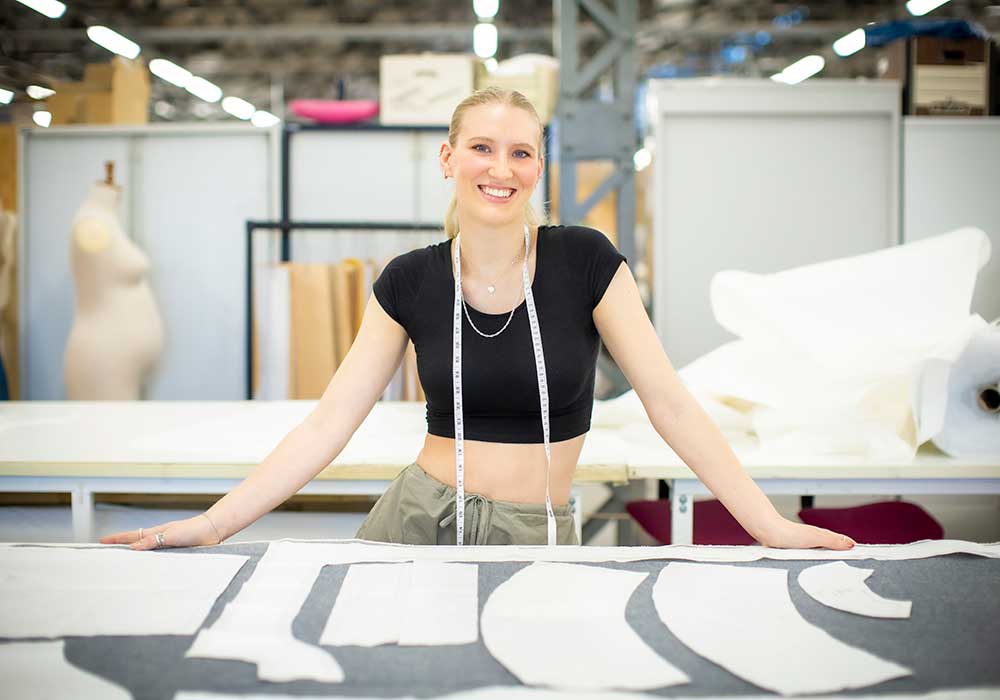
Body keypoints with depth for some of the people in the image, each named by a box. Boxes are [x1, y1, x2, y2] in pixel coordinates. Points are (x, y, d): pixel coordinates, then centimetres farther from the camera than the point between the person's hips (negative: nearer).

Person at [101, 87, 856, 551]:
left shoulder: (584, 260, -6)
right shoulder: (411, 282, -1)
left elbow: (669, 401, -6)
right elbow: (331, 421, -3)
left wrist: (772, 526, -11)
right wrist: (214, 523, -12)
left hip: (538, 536, -1)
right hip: (418, 523, 2)